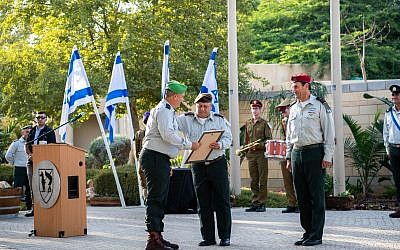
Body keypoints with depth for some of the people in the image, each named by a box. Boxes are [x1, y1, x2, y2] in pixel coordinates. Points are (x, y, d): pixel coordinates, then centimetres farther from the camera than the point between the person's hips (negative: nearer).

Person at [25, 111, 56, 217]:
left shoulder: (49, 131, 0)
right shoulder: (32, 131, 17)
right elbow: (27, 145, 18)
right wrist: (30, 154, -2)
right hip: (31, 161, 6)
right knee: (32, 185, 7)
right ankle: (34, 208, 12)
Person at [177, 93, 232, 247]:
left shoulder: (219, 120, 4)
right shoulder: (187, 120, 7)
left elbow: (228, 138, -3)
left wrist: (219, 145, -23)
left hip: (218, 163, -1)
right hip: (198, 166, 2)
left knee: (221, 201, 0)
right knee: (203, 204, 5)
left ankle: (225, 236, 8)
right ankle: (208, 237, 13)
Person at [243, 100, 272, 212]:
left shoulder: (264, 123, 1)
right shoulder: (248, 123, 15)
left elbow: (269, 139, -3)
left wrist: (259, 145, -15)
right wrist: (245, 151, 13)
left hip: (261, 153, -4)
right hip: (251, 154, 5)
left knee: (263, 180, -3)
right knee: (253, 181, 6)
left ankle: (262, 203, 0)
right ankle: (255, 202, 10)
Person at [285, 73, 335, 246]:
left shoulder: (320, 106, -3)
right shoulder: (294, 109, 16)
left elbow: (329, 133, -5)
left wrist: (327, 157, -11)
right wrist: (289, 157, 16)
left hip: (314, 152, -6)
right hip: (297, 153, 6)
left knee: (316, 195, -3)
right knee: (302, 196, 8)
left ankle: (316, 236, 0)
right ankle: (308, 232, 16)